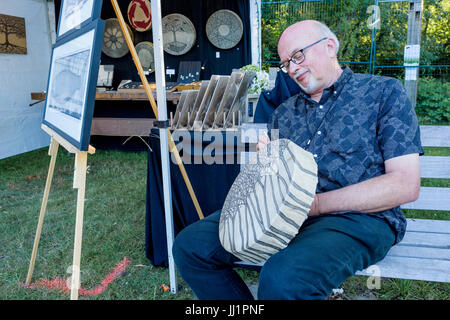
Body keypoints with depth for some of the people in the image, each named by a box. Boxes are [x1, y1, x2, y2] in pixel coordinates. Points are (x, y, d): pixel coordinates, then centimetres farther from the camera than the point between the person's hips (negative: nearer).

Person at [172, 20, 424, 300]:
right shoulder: (285, 111, 18)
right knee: (190, 245, -9)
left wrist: (316, 203, -15)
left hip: (357, 217, -5)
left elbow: (405, 185, -8)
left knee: (283, 279, -35)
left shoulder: (383, 92, 3)